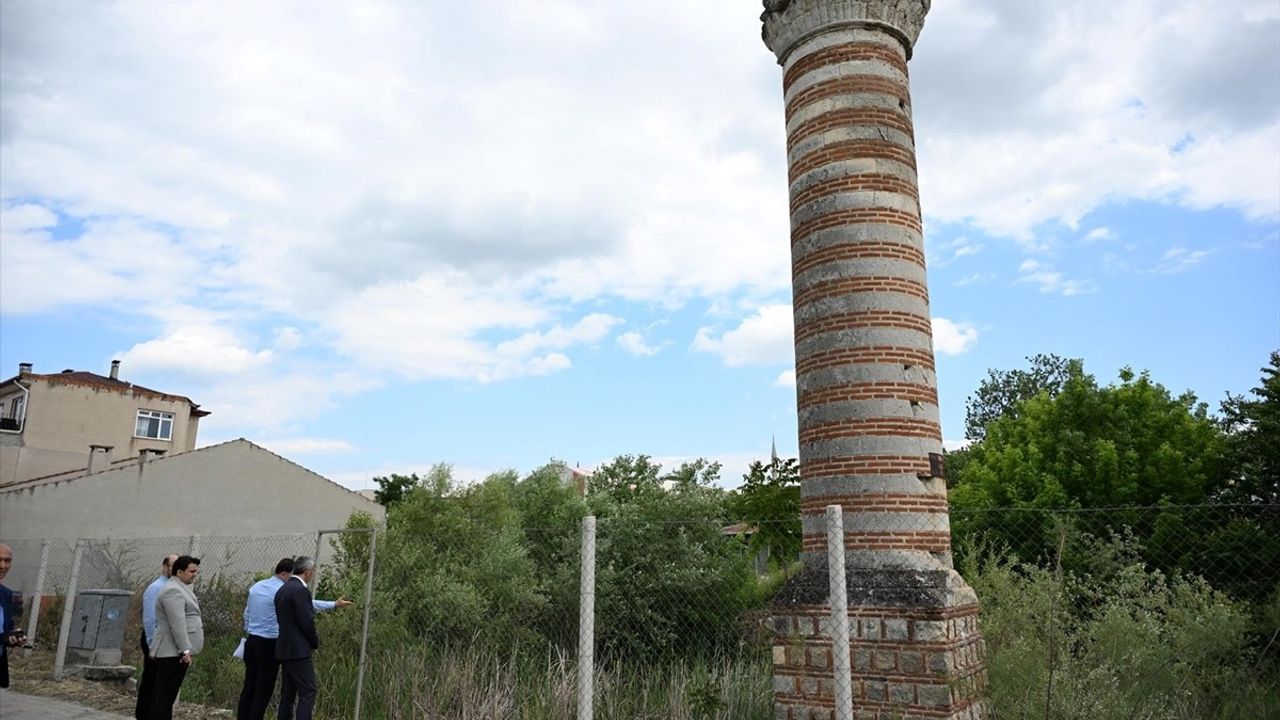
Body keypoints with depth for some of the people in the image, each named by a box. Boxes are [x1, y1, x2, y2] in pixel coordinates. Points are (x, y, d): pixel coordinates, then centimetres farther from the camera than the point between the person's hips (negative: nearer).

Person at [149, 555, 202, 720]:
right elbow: (177, 624, -23)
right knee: (166, 695, -7)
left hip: (173, 651, 10)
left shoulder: (179, 588, 17)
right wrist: (185, 650, -23)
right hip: (173, 652, -10)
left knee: (163, 694, 13)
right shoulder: (173, 590, -17)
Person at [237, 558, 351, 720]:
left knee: (249, 686, 12)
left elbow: (247, 613, 16)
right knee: (263, 689, 1)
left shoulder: (256, 586, 9)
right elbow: (309, 604, -17)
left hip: (252, 641, 7)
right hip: (269, 645, -7)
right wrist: (334, 604, -12)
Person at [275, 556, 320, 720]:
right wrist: (315, 643, -2)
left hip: (284, 649, 10)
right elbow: (307, 622, -18)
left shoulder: (282, 589, 13)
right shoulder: (300, 590, -16)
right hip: (298, 651, -10)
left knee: (288, 693, 13)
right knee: (308, 692, -8)